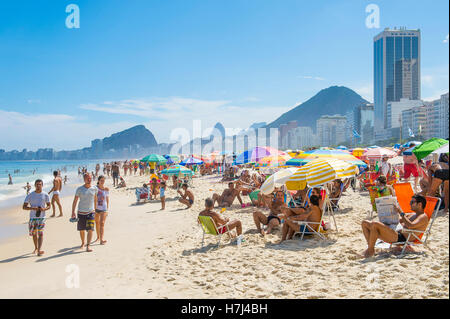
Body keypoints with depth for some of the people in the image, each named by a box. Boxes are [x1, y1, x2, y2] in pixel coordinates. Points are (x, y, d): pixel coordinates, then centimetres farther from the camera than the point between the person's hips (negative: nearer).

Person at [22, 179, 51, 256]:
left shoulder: (45, 195, 0)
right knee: (34, 233, 13)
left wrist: (44, 209, -14)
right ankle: (36, 248, 36)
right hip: (32, 217, 2)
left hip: (42, 217, -2)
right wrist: (32, 208, -18)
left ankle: (39, 250, -15)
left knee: (40, 233, -12)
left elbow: (49, 206, 9)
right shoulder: (30, 195, 0)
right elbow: (24, 207, 0)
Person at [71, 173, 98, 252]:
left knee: (90, 229, -12)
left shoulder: (94, 188, 0)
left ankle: (88, 246, -8)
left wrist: (95, 209, 19)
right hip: (81, 212, 0)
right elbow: (75, 201, -2)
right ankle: (83, 243, 36)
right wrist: (73, 212, -6)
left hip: (91, 212, 0)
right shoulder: (79, 189, -5)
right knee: (81, 230, 13)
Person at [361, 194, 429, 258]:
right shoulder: (411, 215, 28)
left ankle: (370, 250, -19)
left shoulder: (423, 217, 0)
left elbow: (410, 226, -19)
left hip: (401, 238, -10)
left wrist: (401, 213, -13)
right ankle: (370, 246, -9)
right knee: (364, 223, 1)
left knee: (374, 224, -31)